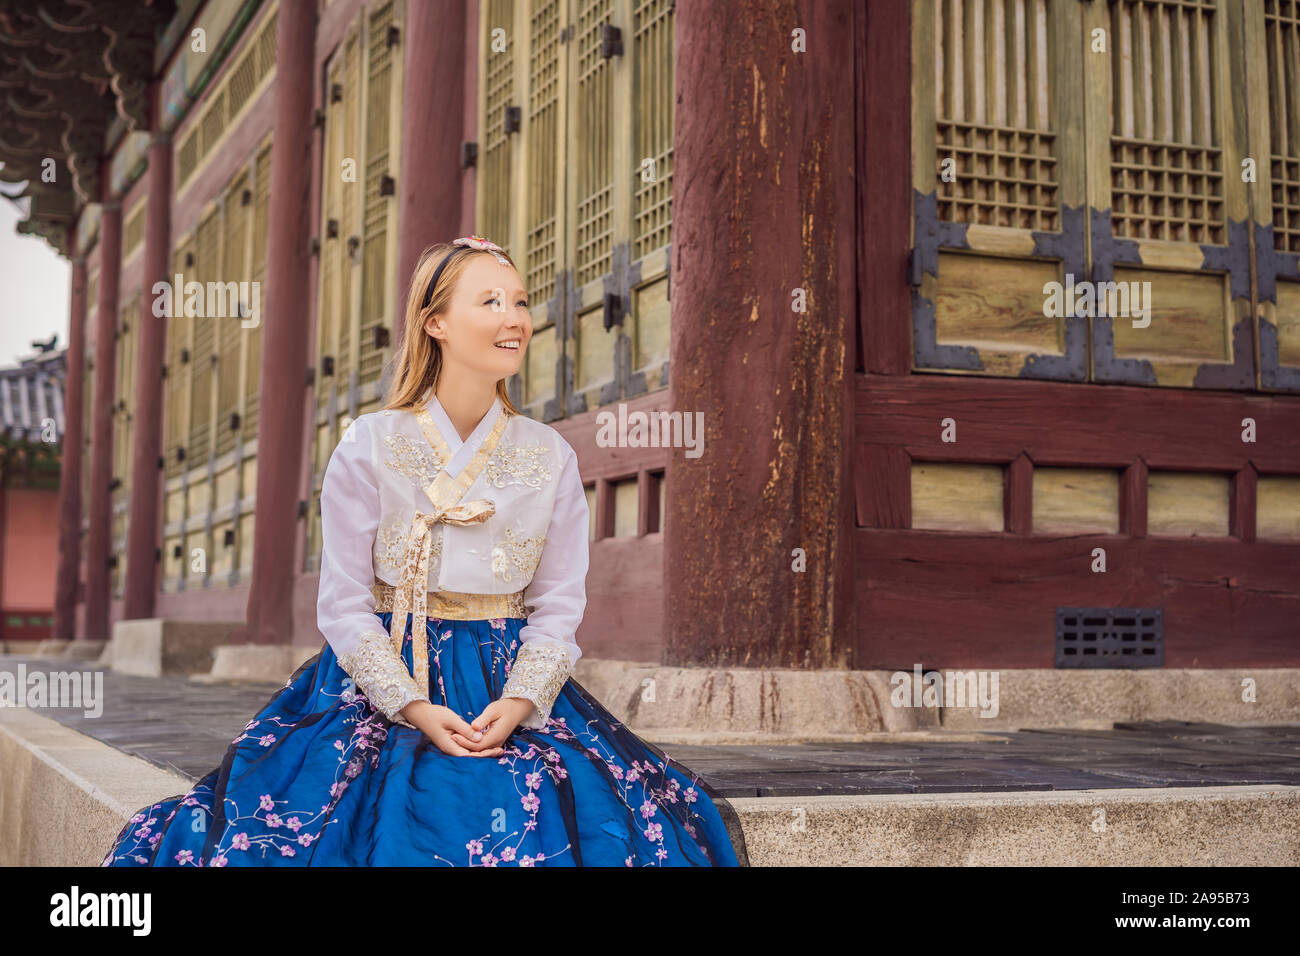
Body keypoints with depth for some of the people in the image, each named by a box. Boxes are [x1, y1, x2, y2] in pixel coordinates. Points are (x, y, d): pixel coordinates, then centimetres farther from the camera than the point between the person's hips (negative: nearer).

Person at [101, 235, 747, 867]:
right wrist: (414, 708, -15)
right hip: (383, 681, -2)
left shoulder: (551, 458, 6)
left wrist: (515, 706, -13)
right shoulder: (368, 447, -1)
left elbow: (559, 603, 4)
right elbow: (343, 603, -2)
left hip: (514, 691, 2)